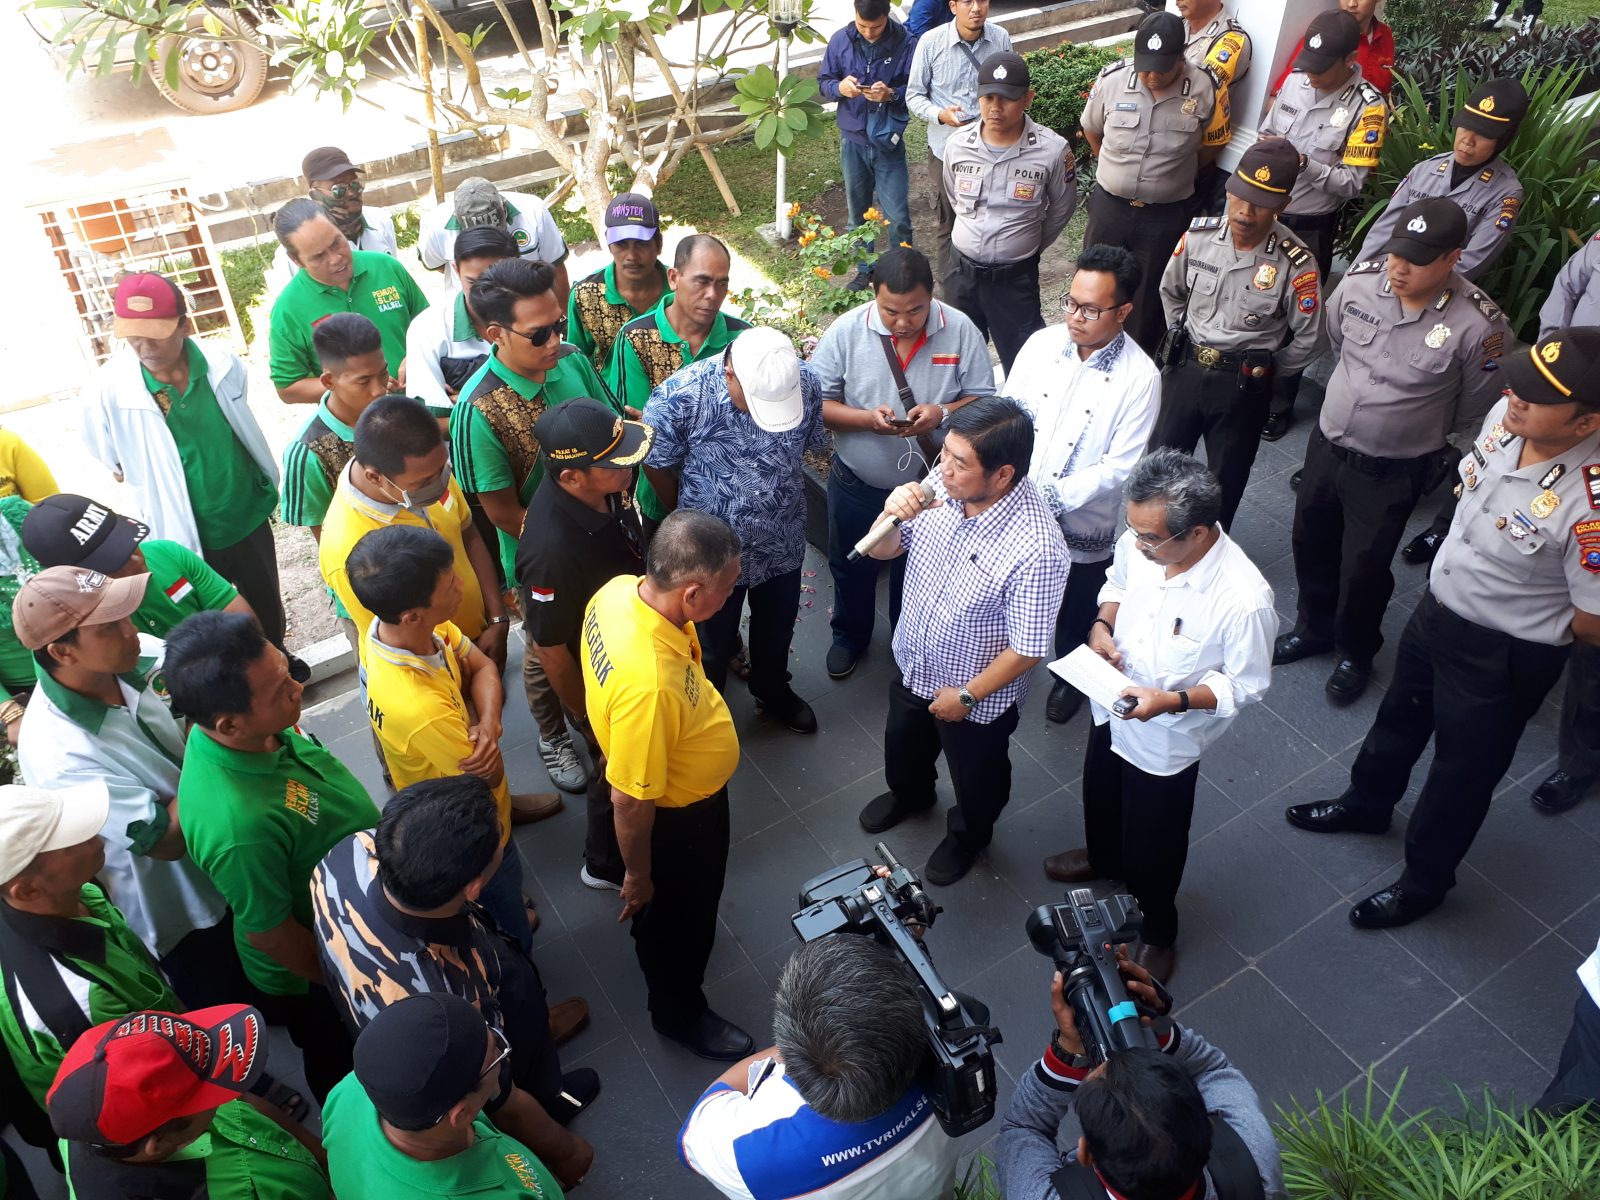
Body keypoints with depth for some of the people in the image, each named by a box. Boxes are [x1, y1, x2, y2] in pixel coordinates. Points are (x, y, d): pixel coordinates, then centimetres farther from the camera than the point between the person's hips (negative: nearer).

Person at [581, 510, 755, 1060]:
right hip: (677, 816, -7)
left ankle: (651, 929, 66)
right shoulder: (648, 683, -46)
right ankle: (679, 1013, 50)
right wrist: (638, 876, -14)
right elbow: (630, 802, -31)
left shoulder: (620, 589, -20)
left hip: (685, 783, 7)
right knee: (680, 918, 22)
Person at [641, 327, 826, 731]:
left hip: (782, 543, 3)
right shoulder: (678, 397, -30)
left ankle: (772, 691, 57)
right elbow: (657, 465, -12)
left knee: (777, 629, 27)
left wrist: (776, 498, 12)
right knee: (712, 643, 20)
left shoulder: (807, 383, -20)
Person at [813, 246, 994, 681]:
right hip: (856, 484, 0)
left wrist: (943, 413, -31)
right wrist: (867, 418, -32)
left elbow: (984, 400, -11)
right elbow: (818, 402, -14)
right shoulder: (846, 331, -18)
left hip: (929, 483, 0)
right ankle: (849, 634, 51)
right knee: (852, 566, 22)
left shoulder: (960, 331, -17)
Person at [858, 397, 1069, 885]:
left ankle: (968, 835, 57)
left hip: (977, 696, -5)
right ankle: (909, 794, 66)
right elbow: (883, 551, -7)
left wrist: (966, 695, -15)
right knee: (903, 746, 33)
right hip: (912, 666, 6)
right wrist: (893, 515, -28)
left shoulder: (1036, 549, -38)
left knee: (975, 777, 25)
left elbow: (1028, 649, -26)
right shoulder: (941, 489, -21)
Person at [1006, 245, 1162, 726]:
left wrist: (1052, 498, -28)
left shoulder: (1139, 378, -19)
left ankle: (1070, 677, 50)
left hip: (1083, 525, -3)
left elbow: (1119, 467, -20)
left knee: (1076, 614, 21)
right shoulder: (1042, 343, -9)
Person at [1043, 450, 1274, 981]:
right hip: (1111, 709, 6)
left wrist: (1172, 701, -32)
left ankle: (1157, 932, 48)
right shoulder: (1141, 542, -22)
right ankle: (1104, 858, 66)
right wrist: (1102, 624, -16)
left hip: (1165, 741, -5)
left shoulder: (1244, 599, -37)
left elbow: (1246, 684, -20)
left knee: (1153, 846, 18)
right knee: (1099, 798, 33)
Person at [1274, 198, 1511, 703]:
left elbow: (1475, 406, -7)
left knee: (1363, 568, 9)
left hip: (1392, 472, -4)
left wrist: (1422, 429, 8)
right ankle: (1314, 628, 47)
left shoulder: (1478, 326, -25)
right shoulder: (1359, 281, -13)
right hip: (1326, 443, 4)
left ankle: (1356, 654, 37)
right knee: (1311, 543, 21)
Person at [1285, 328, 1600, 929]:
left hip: (1502, 657, -7)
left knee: (1462, 771, 17)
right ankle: (1366, 803, 58)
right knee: (1400, 715, 30)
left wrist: (1532, 612, -5)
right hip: (1435, 608, 7)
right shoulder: (1507, 417, -17)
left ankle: (1424, 879, 42)